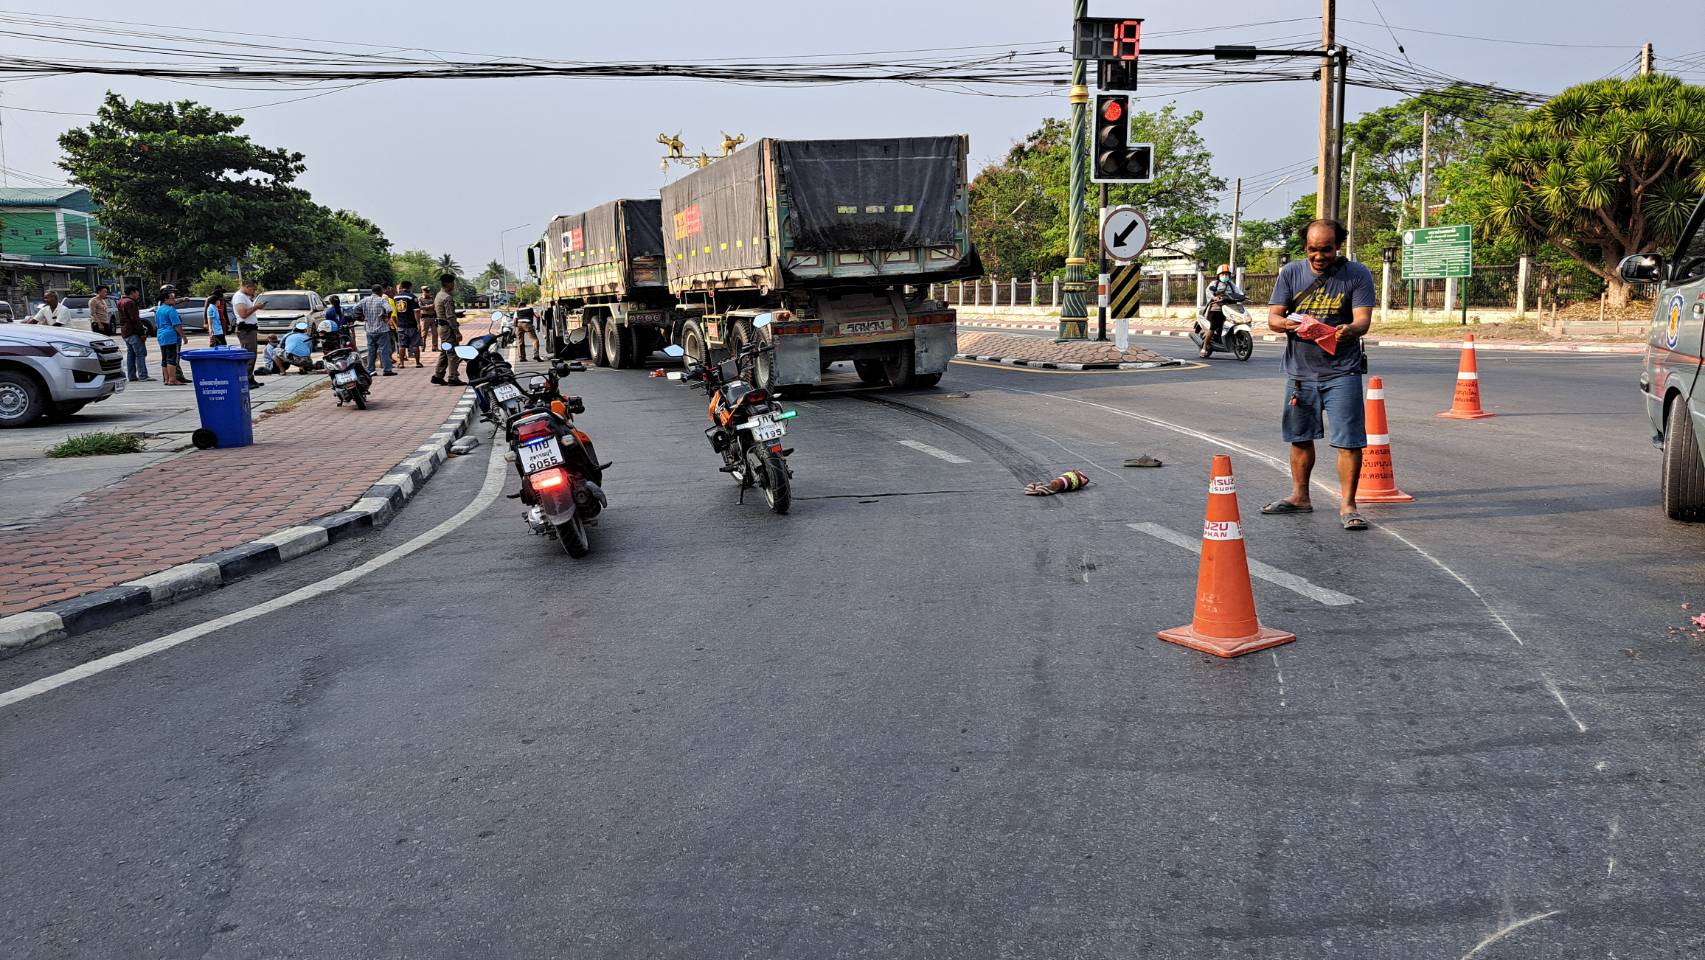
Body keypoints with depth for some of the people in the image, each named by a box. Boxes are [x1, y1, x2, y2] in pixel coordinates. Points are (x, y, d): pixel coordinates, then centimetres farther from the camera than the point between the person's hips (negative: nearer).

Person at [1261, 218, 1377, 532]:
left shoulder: (1357, 275, -3)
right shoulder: (1291, 273, 4)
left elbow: (1363, 320, -12)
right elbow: (1273, 318, 0)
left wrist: (1349, 330, -35)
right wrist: (1288, 324, -24)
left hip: (1342, 373, -3)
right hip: (1299, 371, 3)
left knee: (1348, 440, -6)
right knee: (1300, 437, 14)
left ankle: (1347, 505, 1)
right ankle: (1299, 497, 29)